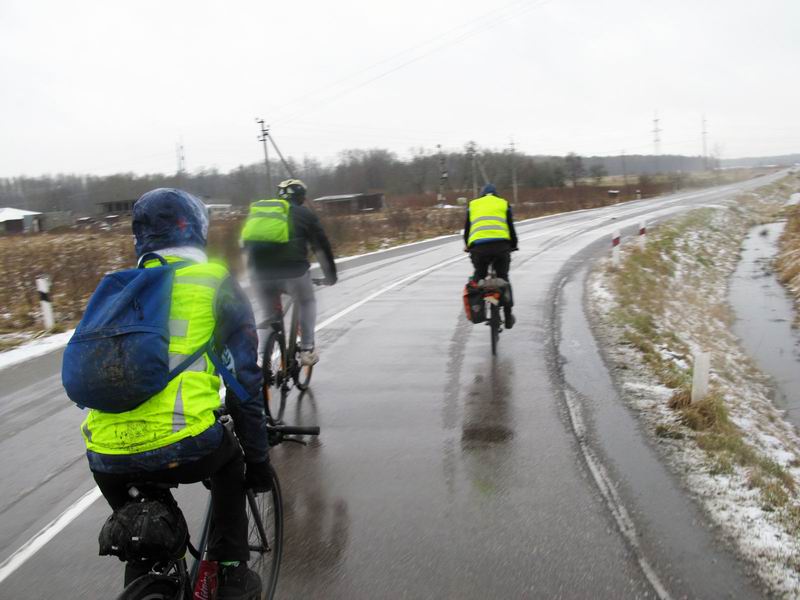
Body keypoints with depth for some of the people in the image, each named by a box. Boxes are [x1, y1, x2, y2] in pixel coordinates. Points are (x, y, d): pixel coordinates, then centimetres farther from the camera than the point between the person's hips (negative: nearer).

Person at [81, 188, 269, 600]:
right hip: (181, 449, -4)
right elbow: (245, 382, 5)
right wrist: (258, 458, 16)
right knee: (229, 461, 31)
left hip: (106, 459, 4)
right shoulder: (217, 284, 7)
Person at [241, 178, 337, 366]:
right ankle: (307, 350, 19)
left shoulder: (257, 209, 25)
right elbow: (322, 247, 17)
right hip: (292, 272, -3)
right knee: (307, 303, 25)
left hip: (260, 273, 3)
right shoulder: (304, 214, 14)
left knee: (270, 315, 24)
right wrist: (330, 275, 29)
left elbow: (247, 247, 30)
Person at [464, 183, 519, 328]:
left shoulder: (473, 205, 23)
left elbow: (467, 229, 24)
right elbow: (511, 228, 18)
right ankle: (508, 316, 14)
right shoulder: (504, 204, 21)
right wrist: (514, 245, 34)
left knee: (479, 276, 20)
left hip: (478, 246, 0)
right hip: (501, 245, 0)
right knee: (503, 278, 15)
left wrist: (467, 245, 41)